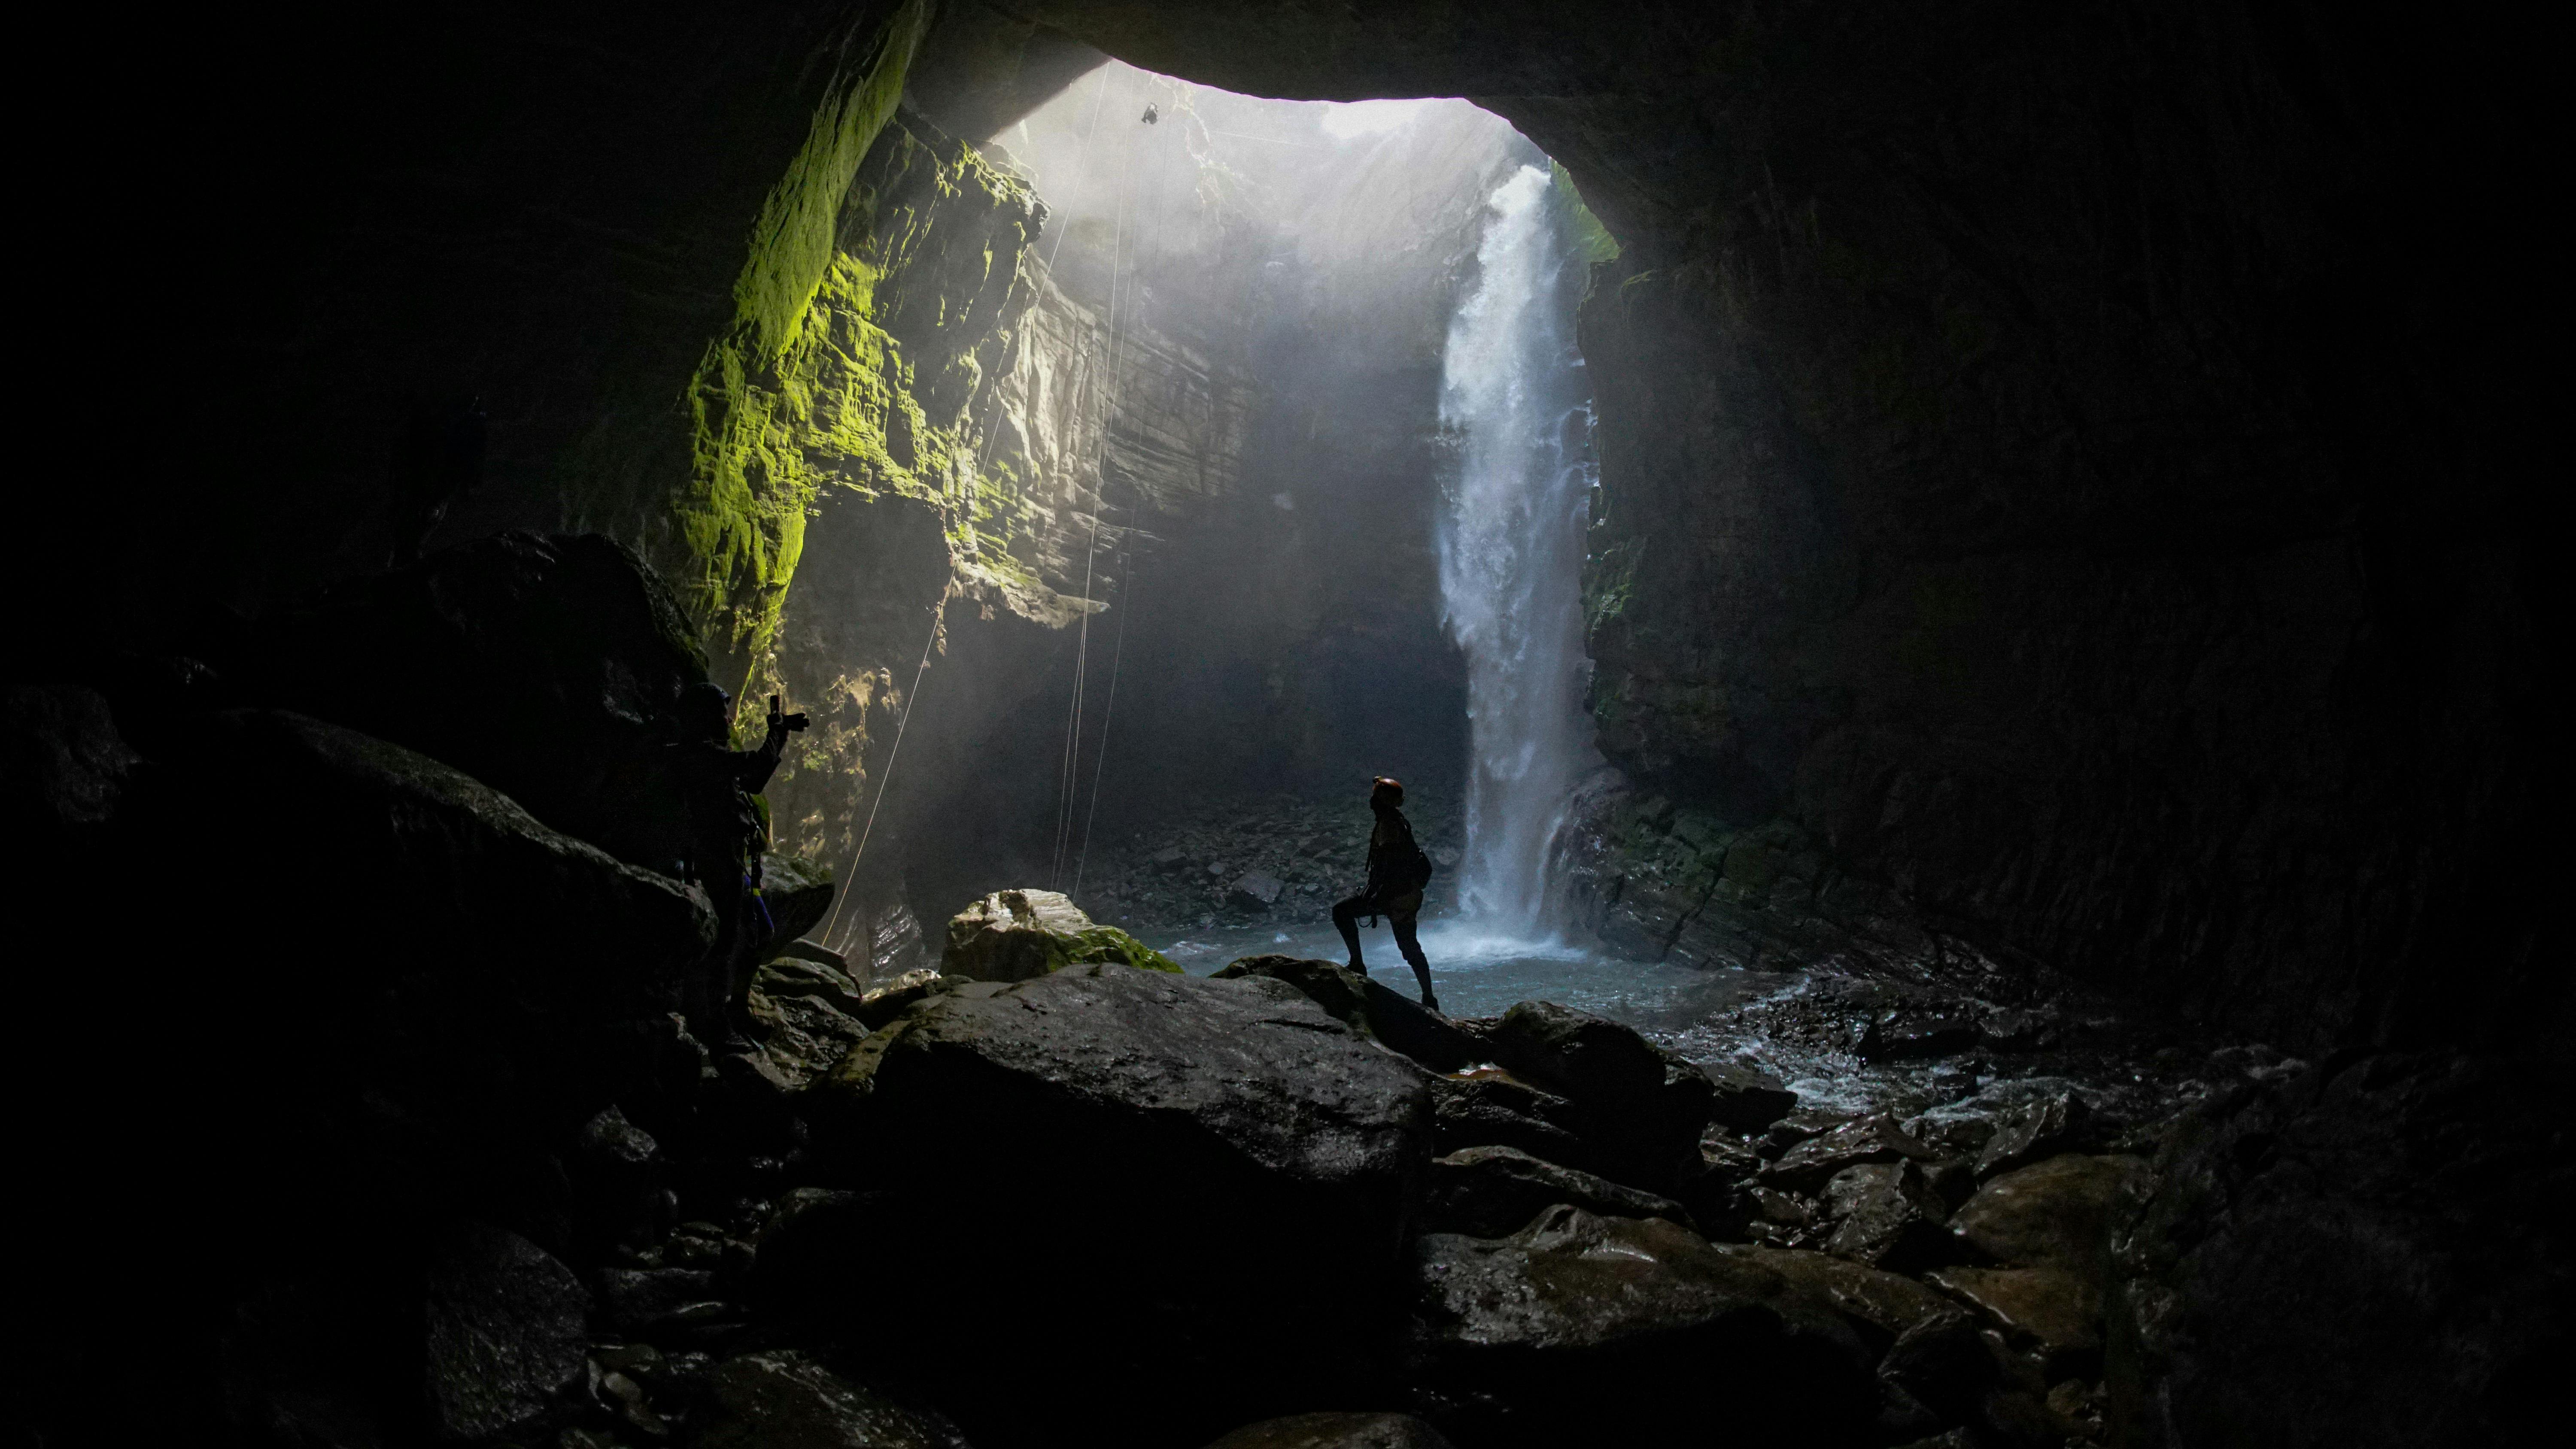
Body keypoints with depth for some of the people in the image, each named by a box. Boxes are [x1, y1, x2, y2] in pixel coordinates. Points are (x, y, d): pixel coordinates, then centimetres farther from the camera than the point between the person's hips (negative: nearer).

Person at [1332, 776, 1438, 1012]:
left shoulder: (1388, 824, -15)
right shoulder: (1400, 821, 16)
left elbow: (1389, 861, -24)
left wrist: (1371, 893, -24)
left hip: (1395, 894, -10)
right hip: (1410, 893, 10)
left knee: (1342, 912, -5)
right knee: (1410, 949, 15)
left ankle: (1357, 964, -7)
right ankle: (1429, 999, 18)